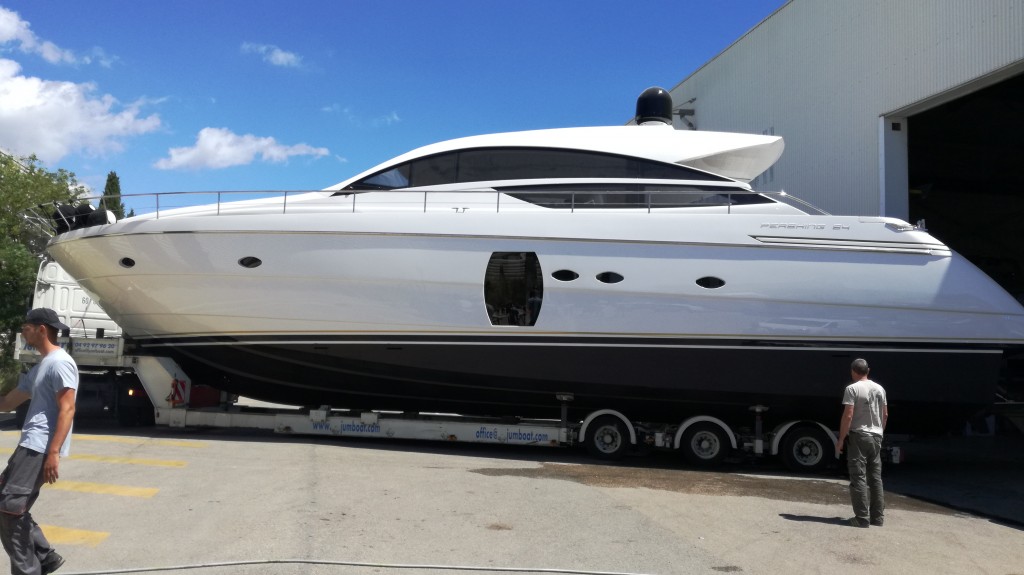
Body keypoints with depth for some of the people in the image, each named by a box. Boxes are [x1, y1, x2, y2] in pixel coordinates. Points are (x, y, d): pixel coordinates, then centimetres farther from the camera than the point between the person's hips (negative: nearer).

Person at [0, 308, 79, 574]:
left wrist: (53, 452, -24)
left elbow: (67, 410, -19)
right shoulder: (39, 367, 20)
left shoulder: (59, 362, -11)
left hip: (40, 448, -10)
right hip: (29, 445, 10)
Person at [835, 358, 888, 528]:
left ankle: (862, 518, -5)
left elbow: (848, 416, -17)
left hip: (859, 436, -6)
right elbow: (885, 415, 14)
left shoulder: (852, 389, -12)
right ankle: (878, 517, 17)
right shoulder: (879, 389, 9)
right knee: (876, 477, 13)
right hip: (876, 437, 6)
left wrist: (840, 439, -12)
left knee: (859, 478, -3)